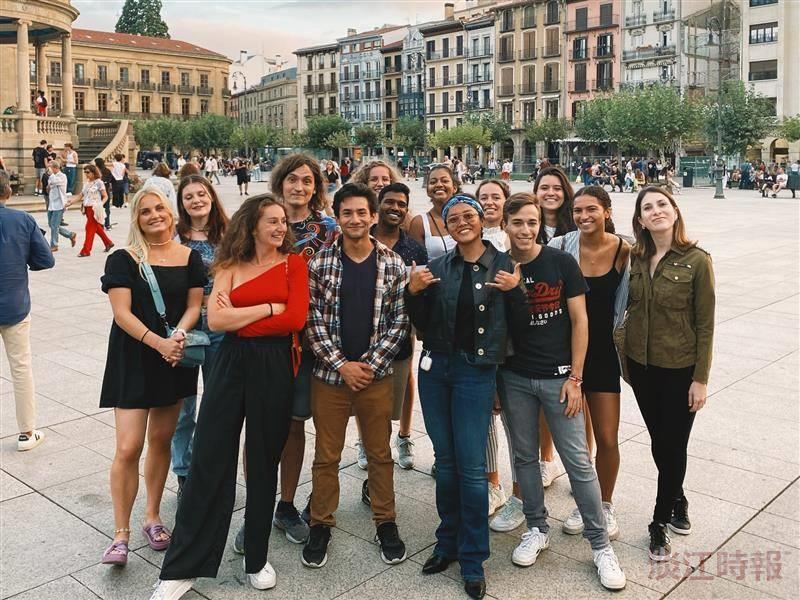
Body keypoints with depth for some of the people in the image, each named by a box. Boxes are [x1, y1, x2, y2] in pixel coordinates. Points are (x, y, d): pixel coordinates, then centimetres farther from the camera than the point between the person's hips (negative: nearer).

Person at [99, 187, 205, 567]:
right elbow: (122, 312, -12)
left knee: (161, 440, 12)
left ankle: (153, 518, 28)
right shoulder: (123, 259, -6)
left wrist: (178, 336, -18)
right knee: (128, 448, -7)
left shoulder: (190, 258, 4)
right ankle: (121, 534, 5)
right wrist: (158, 342, -24)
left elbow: (194, 305, 2)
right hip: (133, 359, -3)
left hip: (175, 359, 3)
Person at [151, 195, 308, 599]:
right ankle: (182, 567, 12)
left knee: (263, 462, 10)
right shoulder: (231, 266, 5)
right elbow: (215, 320, -9)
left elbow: (296, 319, -12)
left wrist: (239, 319, -8)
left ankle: (257, 558, 27)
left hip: (274, 367, -1)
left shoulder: (293, 264, 1)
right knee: (209, 459, 2)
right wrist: (269, 308, -11)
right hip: (231, 365, 1)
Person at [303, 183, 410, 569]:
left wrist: (370, 363, -10)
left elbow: (399, 321, -1)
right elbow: (313, 319, -5)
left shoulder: (393, 264, -1)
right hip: (330, 374, 0)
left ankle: (385, 522, 28)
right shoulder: (319, 262, -3)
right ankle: (321, 525, 26)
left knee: (380, 453, 12)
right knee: (326, 455, 10)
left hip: (375, 374, 1)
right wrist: (342, 365, -11)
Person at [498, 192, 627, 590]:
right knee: (525, 456, 13)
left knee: (578, 462, 0)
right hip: (514, 378, 2)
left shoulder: (561, 263, -6)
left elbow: (579, 321, -4)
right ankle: (537, 529, 31)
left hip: (557, 377, -2)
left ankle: (600, 544, 14)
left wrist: (575, 377, -7)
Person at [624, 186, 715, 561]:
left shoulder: (696, 260, -11)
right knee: (658, 442, 16)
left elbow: (705, 323, -10)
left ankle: (660, 522, 23)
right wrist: (626, 360, 5)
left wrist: (701, 378, -11)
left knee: (672, 445, 5)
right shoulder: (634, 258, 1)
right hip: (641, 365, 4)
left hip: (679, 369, -4)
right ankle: (678, 502, 41)